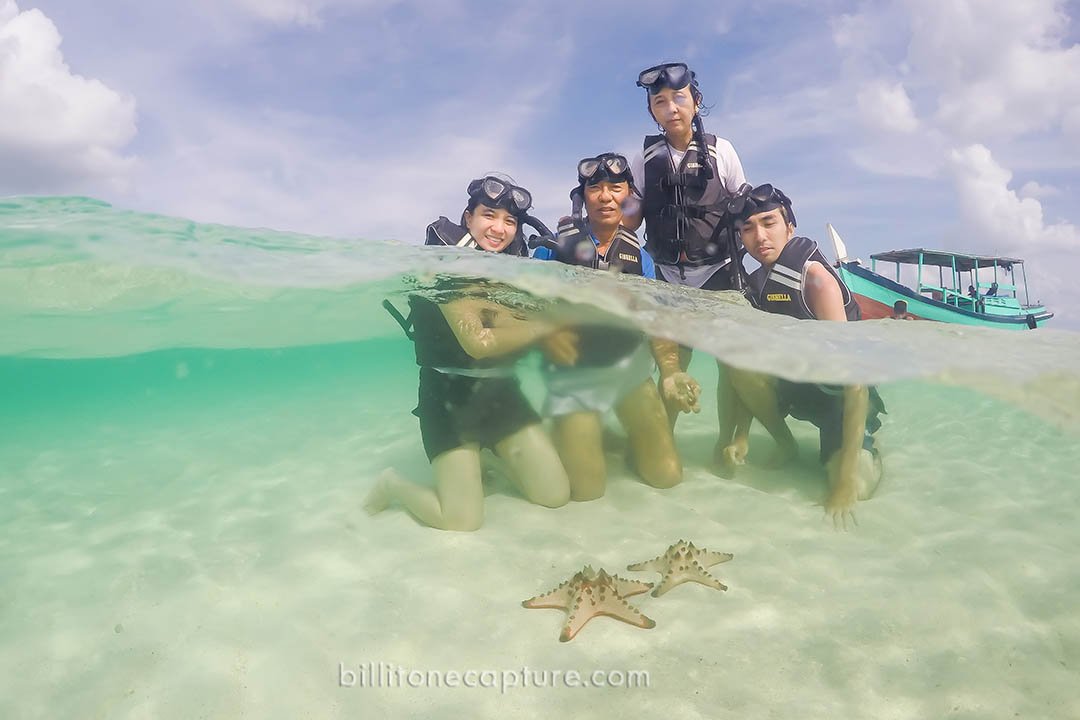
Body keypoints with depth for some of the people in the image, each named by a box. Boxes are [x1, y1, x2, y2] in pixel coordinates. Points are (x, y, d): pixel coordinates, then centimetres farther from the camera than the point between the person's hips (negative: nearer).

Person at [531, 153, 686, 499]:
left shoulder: (639, 257, 2)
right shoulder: (555, 246, -7)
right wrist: (547, 336, -26)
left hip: (629, 364, 3)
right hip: (573, 371, -2)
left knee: (667, 474, 0)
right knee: (585, 489, -4)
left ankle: (623, 441, 30)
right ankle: (573, 440, 28)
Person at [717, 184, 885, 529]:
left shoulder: (815, 278, -25)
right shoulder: (757, 285, -4)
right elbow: (750, 369, 3)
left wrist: (847, 477, -32)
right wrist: (740, 436, -7)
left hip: (841, 397, -5)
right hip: (799, 386, 5)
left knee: (854, 488, -24)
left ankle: (867, 452, 13)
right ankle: (785, 445, 1)